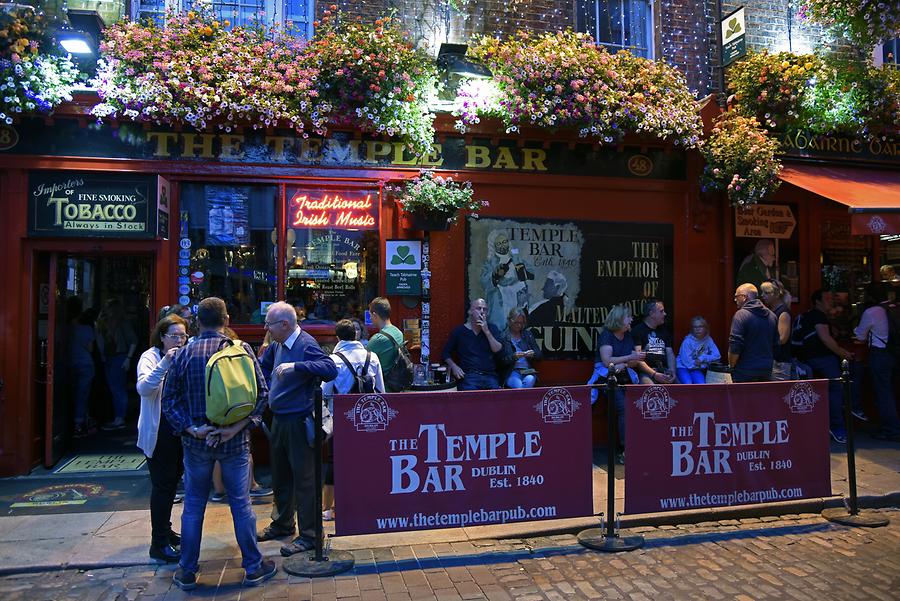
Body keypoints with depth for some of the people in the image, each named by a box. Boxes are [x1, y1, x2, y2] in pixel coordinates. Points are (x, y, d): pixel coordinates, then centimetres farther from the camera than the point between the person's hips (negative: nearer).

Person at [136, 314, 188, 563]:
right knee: (163, 485, -2)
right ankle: (159, 544, 6)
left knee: (172, 482, 17)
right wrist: (165, 364, -33)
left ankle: (165, 530, 33)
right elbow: (143, 388, -26)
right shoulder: (150, 357, -9)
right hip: (159, 432, -6)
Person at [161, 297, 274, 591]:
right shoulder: (241, 349, -6)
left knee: (193, 506, 14)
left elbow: (169, 399, -3)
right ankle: (253, 567, 20)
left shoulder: (184, 353, -2)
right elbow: (261, 392, -11)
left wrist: (191, 428, -9)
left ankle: (187, 572, 25)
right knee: (241, 504, 9)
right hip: (235, 441, -1)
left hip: (197, 442, 1)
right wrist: (237, 426, -12)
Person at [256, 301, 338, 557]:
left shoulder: (306, 345, -17)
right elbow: (263, 365, 26)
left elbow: (331, 369, -31)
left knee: (304, 478, 1)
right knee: (280, 476, 21)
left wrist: (296, 366, -36)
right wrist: (270, 388, 12)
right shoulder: (278, 345, 6)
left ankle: (308, 535, 13)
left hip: (299, 421, -9)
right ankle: (282, 524, 39)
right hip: (279, 419, 9)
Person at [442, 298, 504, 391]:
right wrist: (454, 366, -5)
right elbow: (445, 353, 13)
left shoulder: (492, 328, 15)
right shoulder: (459, 331, 8)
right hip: (468, 375, -2)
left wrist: (487, 331, -6)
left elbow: (498, 351, 2)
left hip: (489, 375, 2)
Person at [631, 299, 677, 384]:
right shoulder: (637, 330, 1)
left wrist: (672, 372, -2)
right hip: (646, 372, -6)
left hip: (664, 371, 6)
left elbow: (670, 353, 18)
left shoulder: (664, 331, 23)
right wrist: (654, 374, -16)